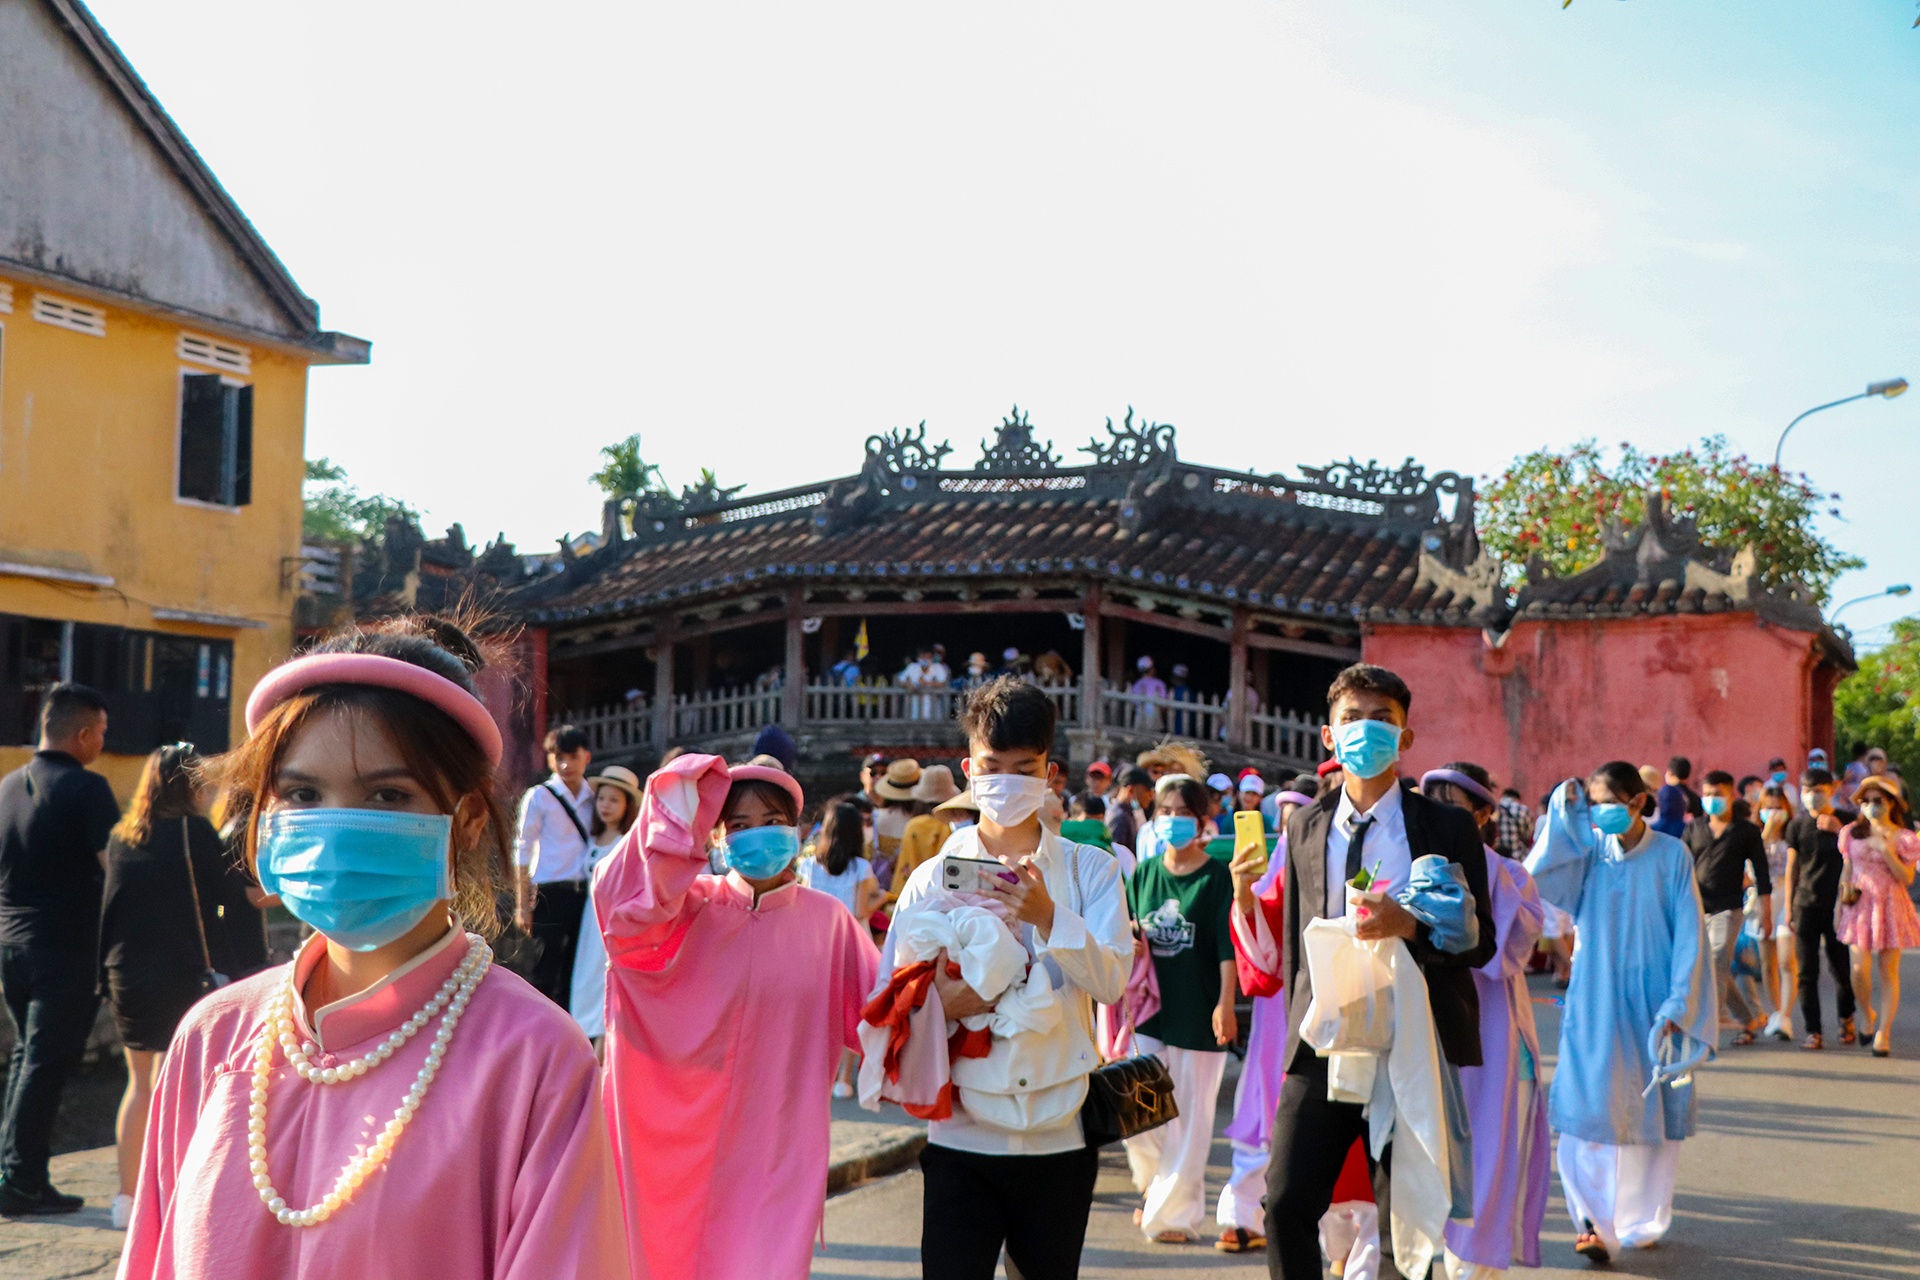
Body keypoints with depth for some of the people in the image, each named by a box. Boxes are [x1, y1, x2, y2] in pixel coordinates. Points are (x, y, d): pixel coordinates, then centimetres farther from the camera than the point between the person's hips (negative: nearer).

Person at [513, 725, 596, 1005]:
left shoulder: (593, 797, 11)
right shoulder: (539, 797, -2)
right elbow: (523, 851, -3)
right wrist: (523, 905, -7)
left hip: (585, 893, 5)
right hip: (551, 894, -5)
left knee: (575, 968, 8)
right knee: (545, 972, -3)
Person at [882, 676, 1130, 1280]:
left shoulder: (1091, 870, 4)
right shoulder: (932, 877, 5)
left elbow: (1112, 981, -9)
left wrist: (1047, 916, -24)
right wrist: (937, 1002, -18)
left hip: (1059, 1137, 1)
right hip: (961, 1135, 0)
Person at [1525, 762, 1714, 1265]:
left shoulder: (1672, 855, -1)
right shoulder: (1585, 850, 2)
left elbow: (1688, 935, -1)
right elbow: (1534, 882, -14)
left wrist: (1677, 1004, -8)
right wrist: (1563, 816, -16)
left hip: (1651, 1002, 0)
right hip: (1595, 1002, 0)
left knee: (1652, 1111, 8)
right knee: (1591, 1106, -11)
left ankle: (1642, 1219, 23)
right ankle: (1593, 1219, -9)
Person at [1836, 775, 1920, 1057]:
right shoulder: (1852, 834, 7)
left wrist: (1886, 851, -19)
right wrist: (1839, 905, 11)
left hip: (1890, 906, -2)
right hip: (1860, 906, 2)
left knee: (1888, 971, 1)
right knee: (1859, 969, -8)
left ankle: (1883, 1033, 7)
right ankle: (1868, 1015, 20)